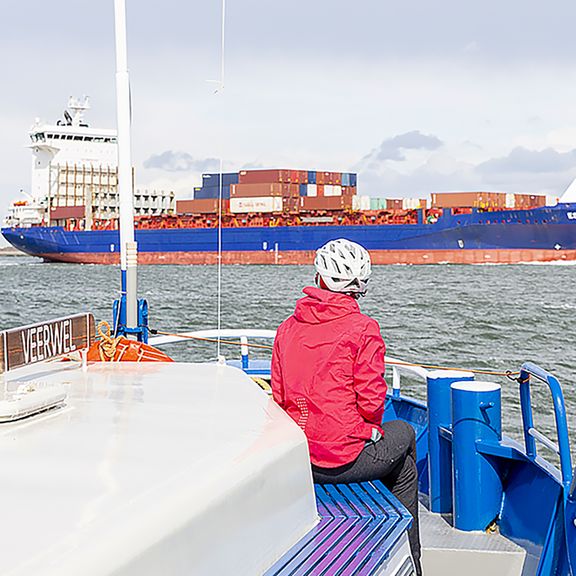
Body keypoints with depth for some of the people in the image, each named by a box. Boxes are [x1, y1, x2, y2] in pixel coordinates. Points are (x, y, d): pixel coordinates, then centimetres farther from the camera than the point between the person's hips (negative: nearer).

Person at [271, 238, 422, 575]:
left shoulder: (288, 328, 5)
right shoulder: (363, 328, -11)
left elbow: (279, 396, 8)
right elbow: (372, 401, -12)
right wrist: (371, 430, 9)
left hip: (297, 461, 6)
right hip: (345, 459, -6)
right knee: (403, 433, 25)